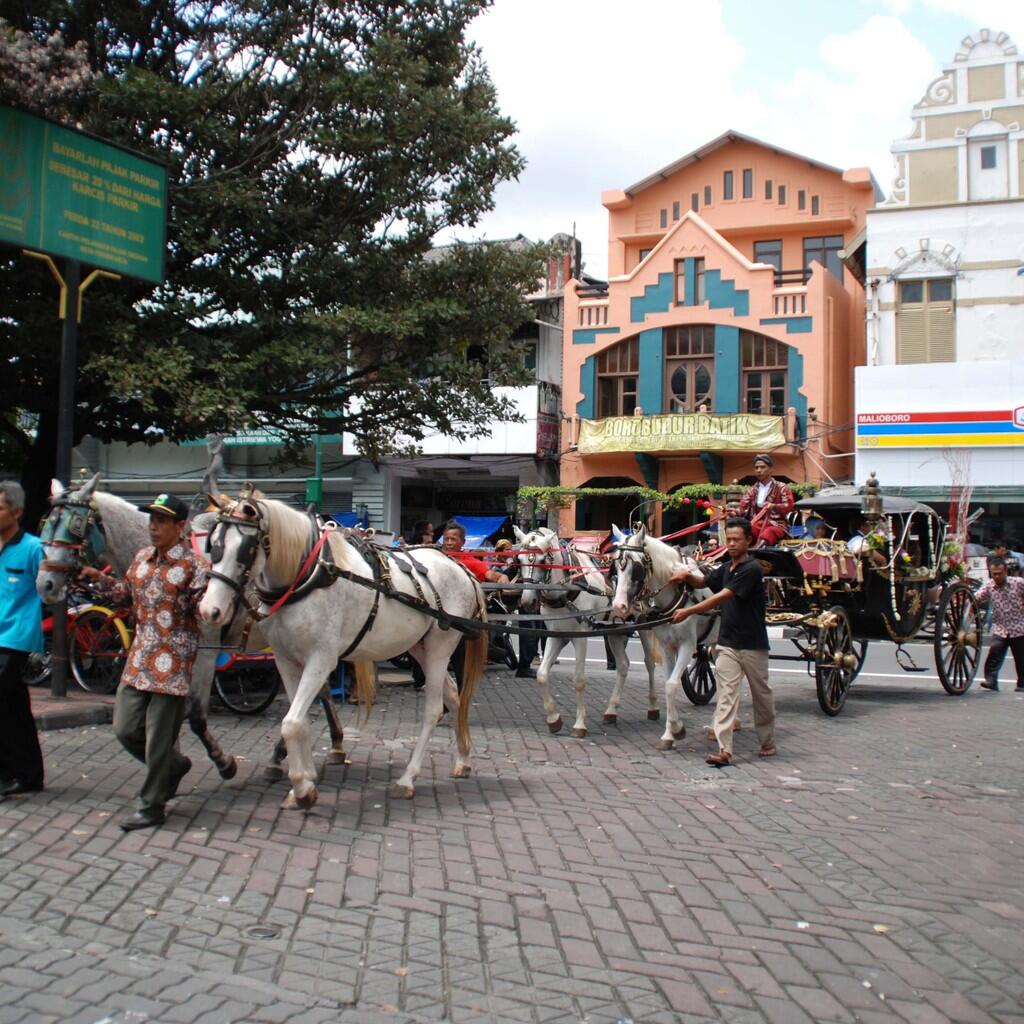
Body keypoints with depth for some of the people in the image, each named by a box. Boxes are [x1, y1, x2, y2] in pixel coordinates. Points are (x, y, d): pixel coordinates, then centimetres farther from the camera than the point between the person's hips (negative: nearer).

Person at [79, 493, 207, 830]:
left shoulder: (192, 565, -12)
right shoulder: (141, 557, 8)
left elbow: (205, 610, -14)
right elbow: (127, 593, 22)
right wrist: (97, 578, 10)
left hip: (173, 661, -7)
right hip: (140, 657, 7)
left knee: (158, 738, 1)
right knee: (125, 729, 10)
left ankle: (151, 808, 15)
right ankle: (175, 765, 35)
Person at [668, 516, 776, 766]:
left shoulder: (751, 569, -15)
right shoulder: (725, 568, 9)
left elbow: (721, 597, -22)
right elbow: (703, 582, 23)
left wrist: (688, 611, -24)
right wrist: (686, 575, -1)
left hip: (753, 644, -6)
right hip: (728, 644, 6)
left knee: (761, 695, 11)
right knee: (726, 696, -5)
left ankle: (768, 744, 28)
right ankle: (724, 750, -10)